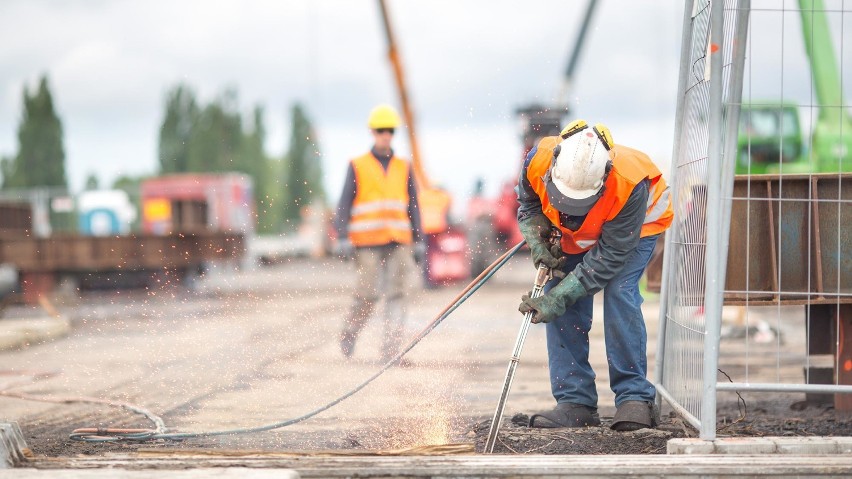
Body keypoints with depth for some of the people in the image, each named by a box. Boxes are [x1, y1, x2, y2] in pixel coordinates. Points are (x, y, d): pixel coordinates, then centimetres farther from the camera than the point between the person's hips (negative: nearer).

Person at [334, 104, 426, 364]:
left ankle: (391, 350, -8)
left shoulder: (403, 168, 16)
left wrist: (418, 241, 10)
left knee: (397, 294, -6)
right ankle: (349, 332, 21)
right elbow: (344, 204, 3)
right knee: (367, 294, -6)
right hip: (368, 242, -3)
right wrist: (343, 238, -8)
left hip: (399, 242, 3)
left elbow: (413, 206, 17)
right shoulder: (357, 166, 7)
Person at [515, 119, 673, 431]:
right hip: (572, 232, 4)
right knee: (562, 305, -10)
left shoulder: (630, 185, -44)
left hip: (636, 224, -4)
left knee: (619, 292, -25)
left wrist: (558, 297, -38)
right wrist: (538, 242, -27)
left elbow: (609, 255, -35)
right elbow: (528, 204, -8)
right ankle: (575, 402, -4)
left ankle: (635, 398, -17)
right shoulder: (539, 160, -34)